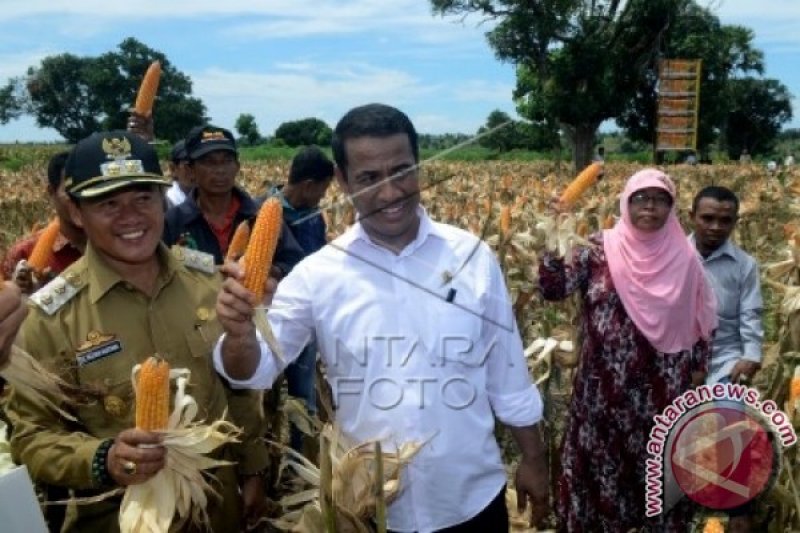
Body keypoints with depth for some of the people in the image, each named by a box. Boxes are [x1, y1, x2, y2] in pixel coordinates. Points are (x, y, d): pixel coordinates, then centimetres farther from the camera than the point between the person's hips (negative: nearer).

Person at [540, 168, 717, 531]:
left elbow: (700, 324, 8)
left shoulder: (683, 258, 1)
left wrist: (697, 375, 5)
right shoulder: (599, 249, -4)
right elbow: (552, 289, -14)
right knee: (600, 470, 10)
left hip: (662, 394, 1)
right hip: (605, 391, -1)